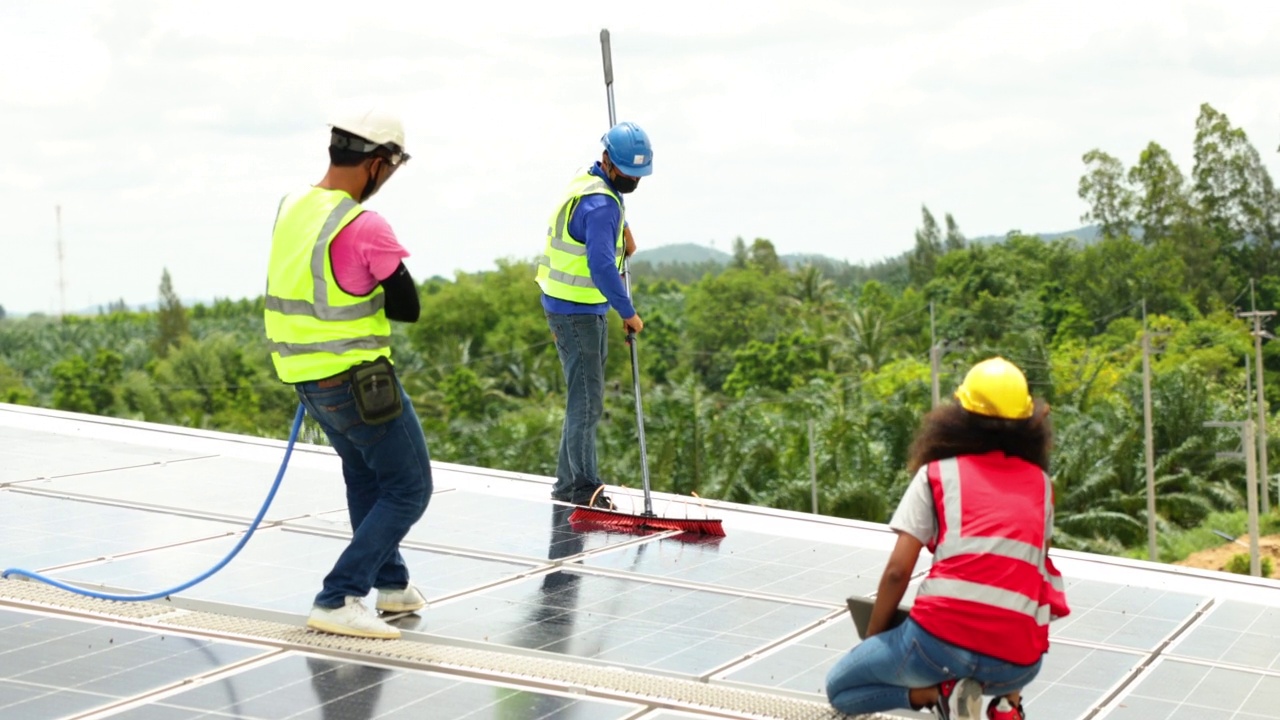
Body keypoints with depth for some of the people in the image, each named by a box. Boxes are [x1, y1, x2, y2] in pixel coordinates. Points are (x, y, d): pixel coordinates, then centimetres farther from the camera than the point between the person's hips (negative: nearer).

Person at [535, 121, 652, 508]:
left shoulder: (586, 184, 11)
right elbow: (601, 265, -28)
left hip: (586, 310, 11)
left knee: (585, 399, 15)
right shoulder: (601, 203, -21)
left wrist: (623, 228, 17)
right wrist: (628, 313, -23)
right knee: (586, 401, -8)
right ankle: (585, 487, -5)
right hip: (577, 313, -11)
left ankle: (567, 483, 21)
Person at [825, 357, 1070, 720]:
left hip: (944, 636, -4)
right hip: (1019, 660, 4)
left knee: (839, 688, 19)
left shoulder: (937, 473, 9)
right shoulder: (1040, 483, 17)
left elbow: (897, 571, 3)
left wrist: (873, 637, 18)